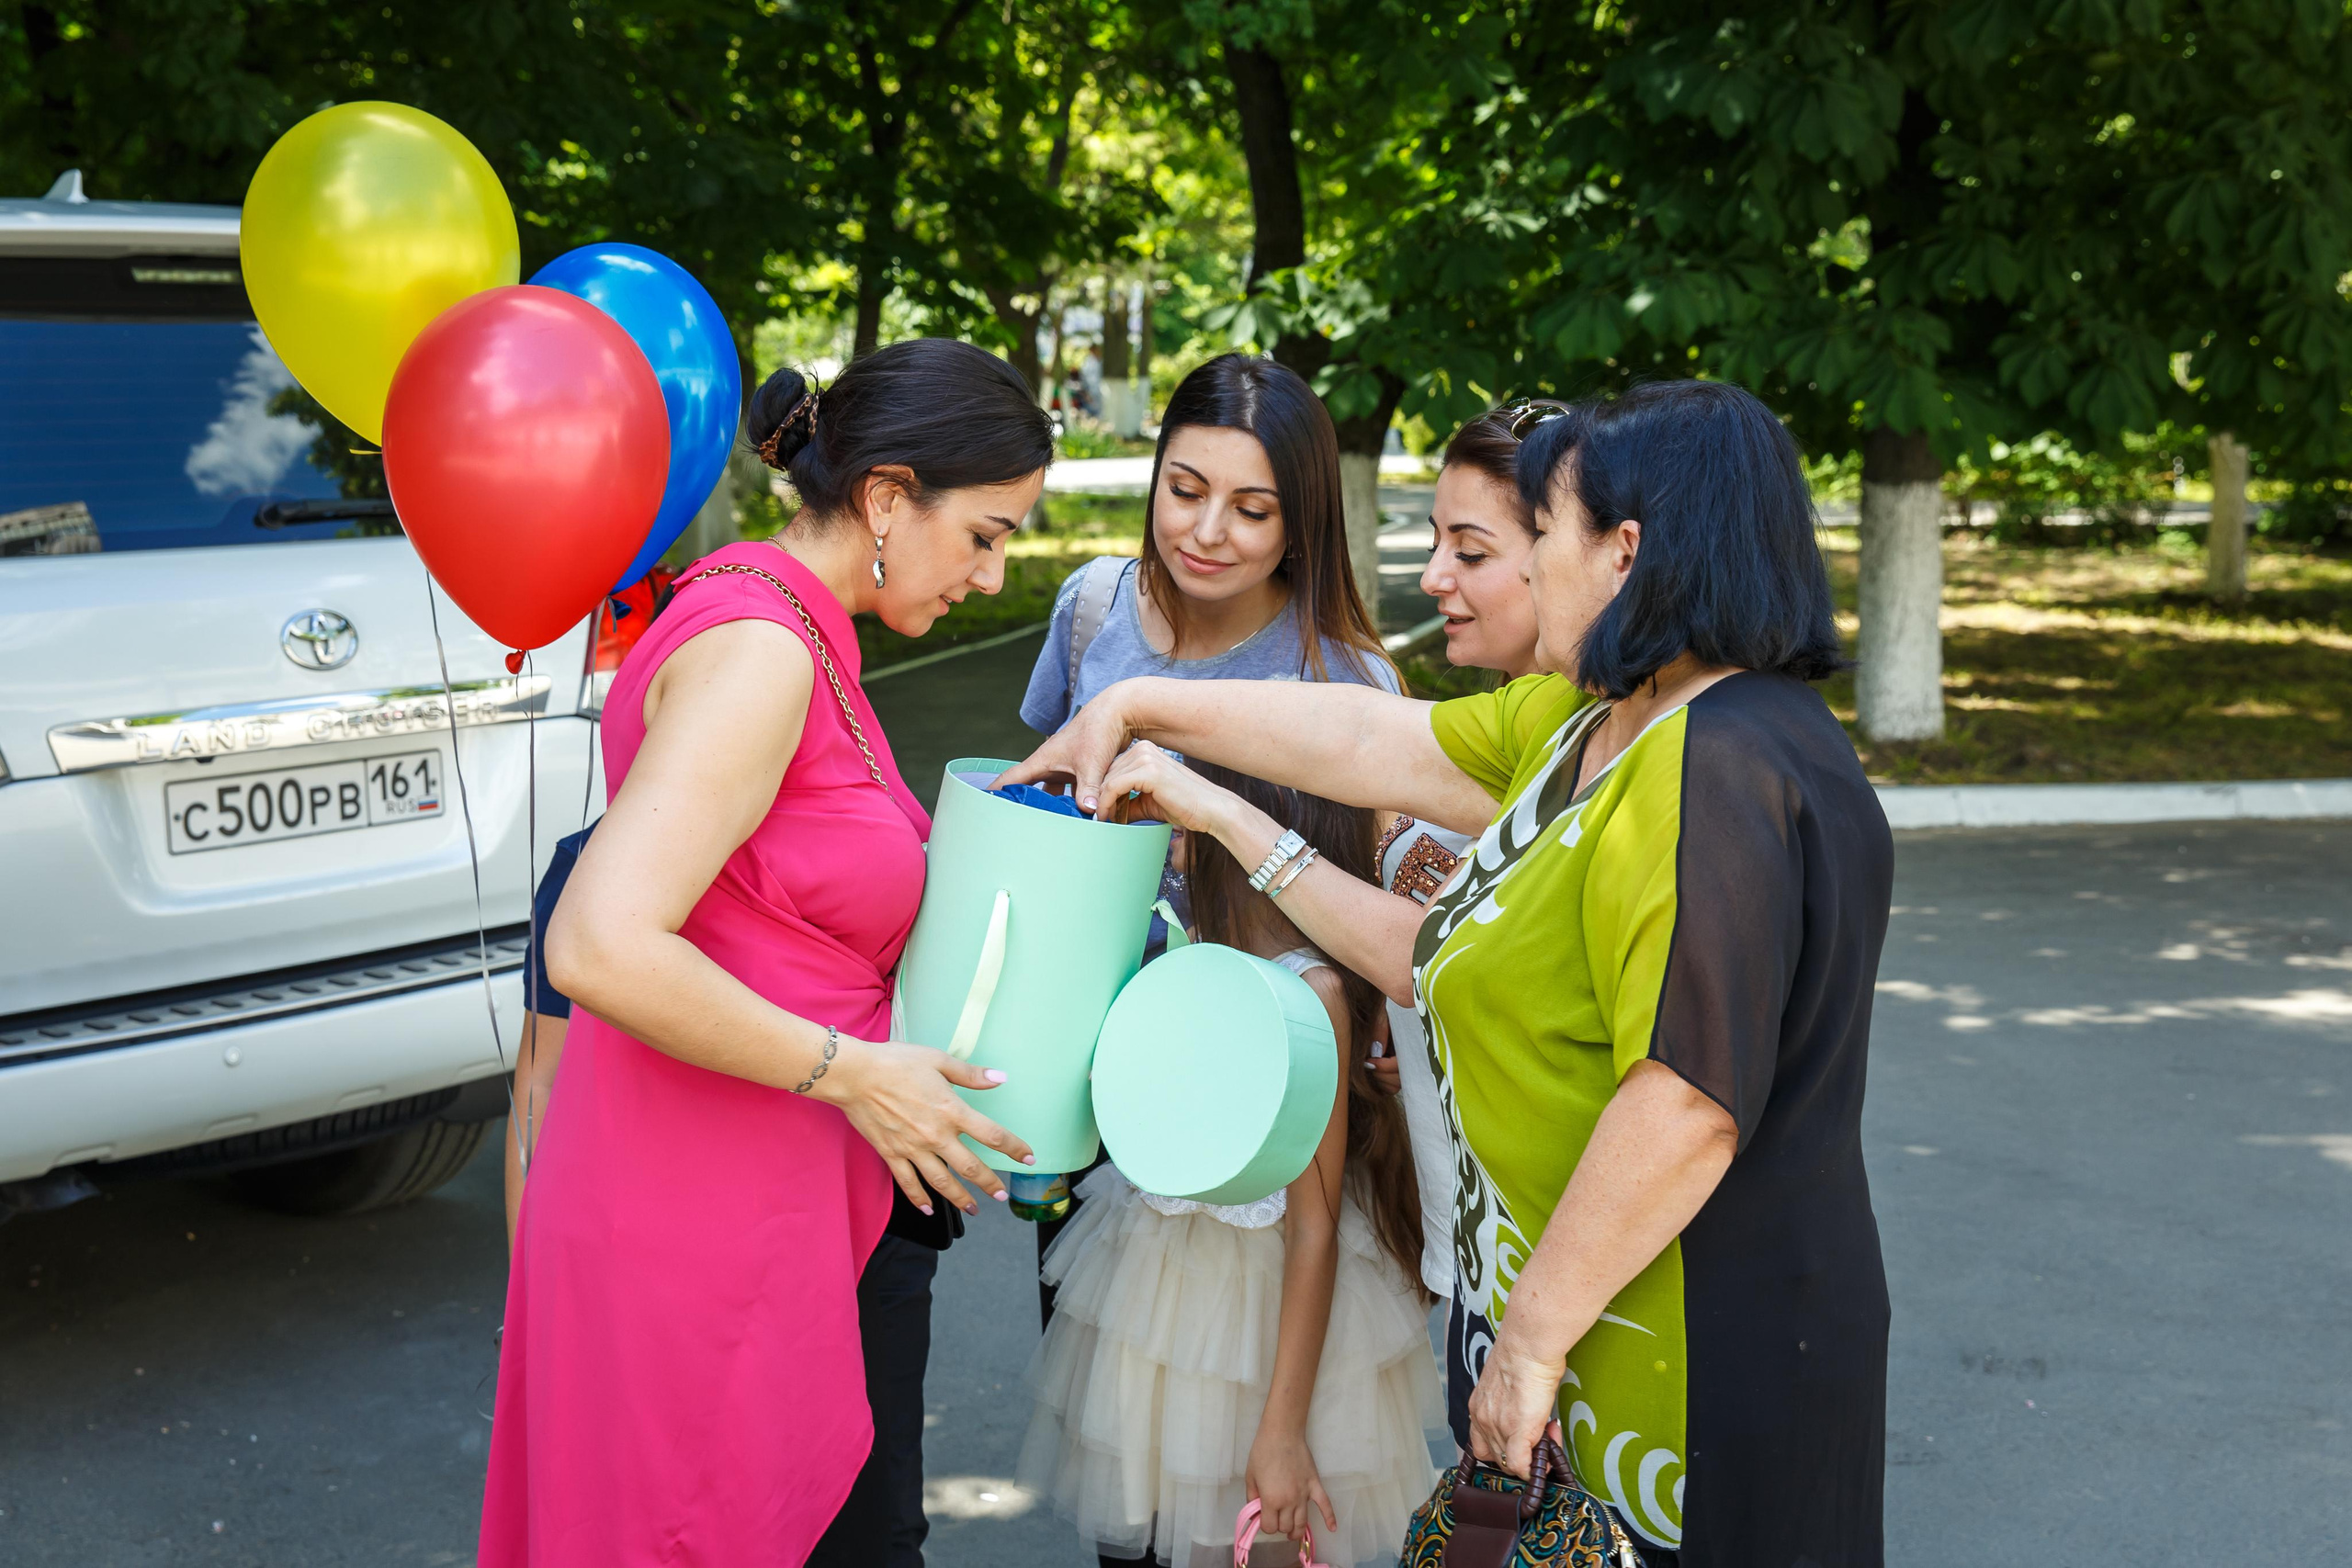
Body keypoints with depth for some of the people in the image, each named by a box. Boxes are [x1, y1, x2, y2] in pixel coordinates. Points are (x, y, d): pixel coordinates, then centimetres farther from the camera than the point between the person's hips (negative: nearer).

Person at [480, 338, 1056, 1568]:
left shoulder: (793, 635, 12)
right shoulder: (757, 650, -19)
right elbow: (600, 948, -28)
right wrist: (851, 1071, -19)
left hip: (752, 1212, 10)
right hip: (696, 1230, -10)